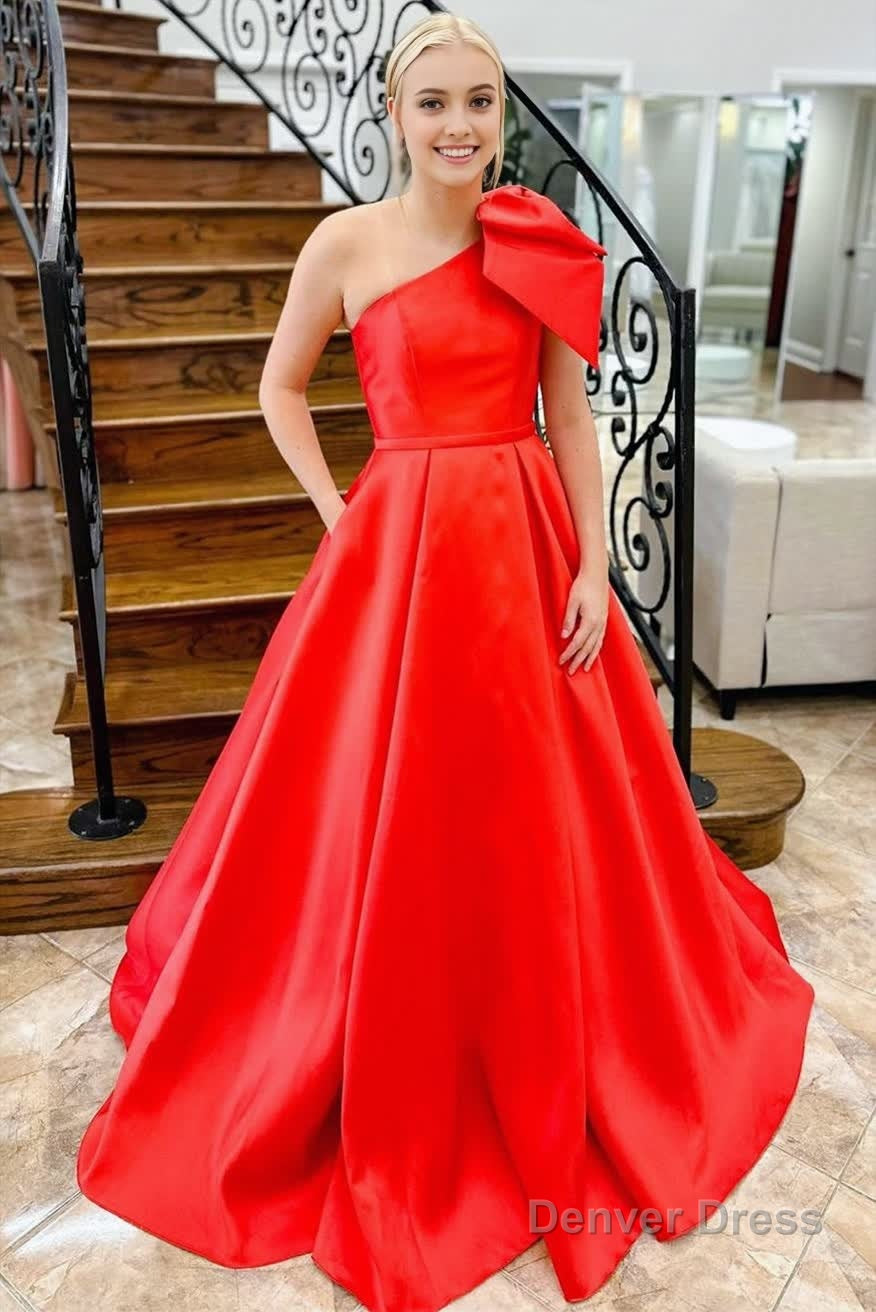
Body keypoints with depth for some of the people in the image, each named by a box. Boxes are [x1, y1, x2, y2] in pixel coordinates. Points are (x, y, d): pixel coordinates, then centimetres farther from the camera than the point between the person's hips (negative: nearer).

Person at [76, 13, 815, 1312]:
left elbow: (572, 417, 5)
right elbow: (281, 386, 9)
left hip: (528, 546, 3)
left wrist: (595, 566, -1)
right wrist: (336, 510, 0)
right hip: (399, 552, -2)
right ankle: (387, 1084, 28)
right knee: (386, 824, 4)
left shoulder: (544, 243, 5)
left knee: (540, 816, 12)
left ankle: (556, 1068, 38)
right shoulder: (346, 243, -2)